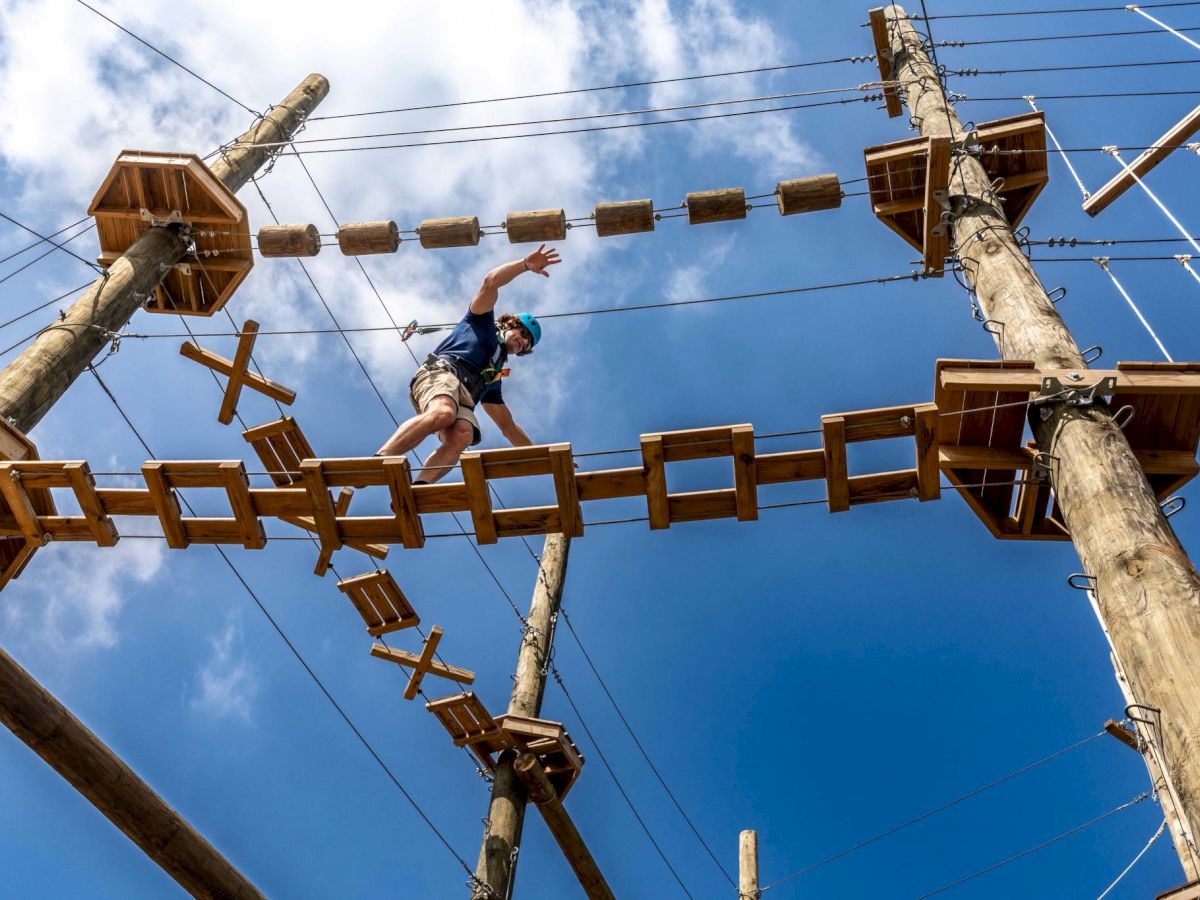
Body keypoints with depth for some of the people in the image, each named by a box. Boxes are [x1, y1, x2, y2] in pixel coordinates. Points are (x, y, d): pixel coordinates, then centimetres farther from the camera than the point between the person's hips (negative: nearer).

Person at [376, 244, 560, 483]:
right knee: (443, 414, -40)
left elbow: (508, 425, 40)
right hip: (441, 372, -5)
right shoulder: (483, 323, 29)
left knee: (463, 437, -32)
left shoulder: (494, 376, 40)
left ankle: (416, 491, -53)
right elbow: (490, 281, 12)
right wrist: (526, 264, 6)